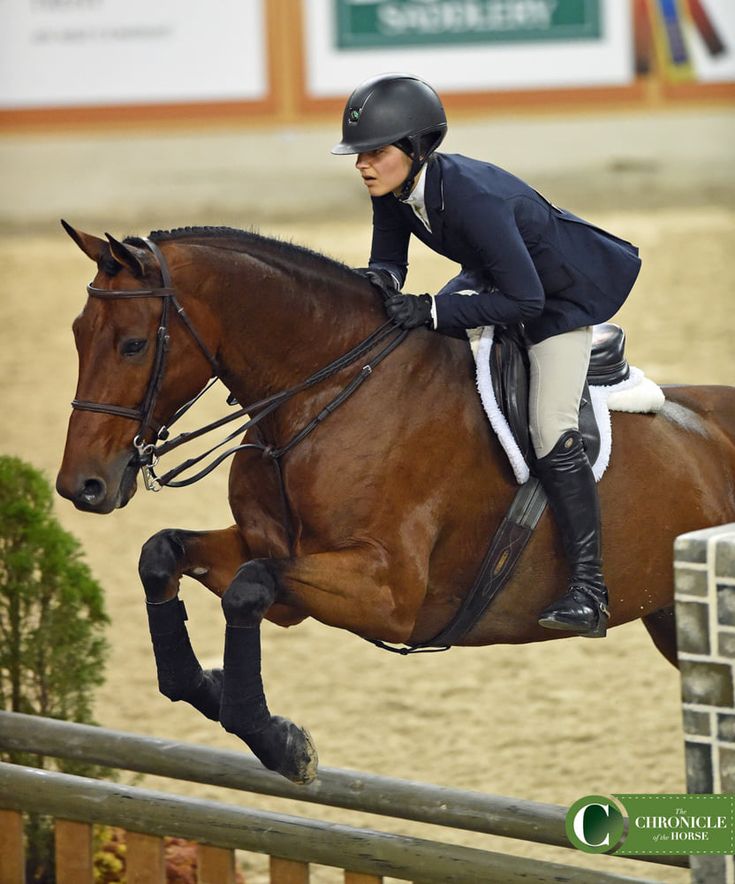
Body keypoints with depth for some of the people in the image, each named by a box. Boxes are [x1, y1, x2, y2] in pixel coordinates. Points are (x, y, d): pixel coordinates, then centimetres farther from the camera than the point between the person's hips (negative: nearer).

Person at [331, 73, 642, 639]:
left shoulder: (471, 196, -38)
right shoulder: (394, 192, -15)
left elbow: (525, 299, -38)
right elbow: (389, 261, -3)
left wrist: (432, 311, -41)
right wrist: (379, 280, -27)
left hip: (561, 291, -9)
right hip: (494, 276, 9)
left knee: (552, 432, -19)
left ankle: (589, 590, -16)